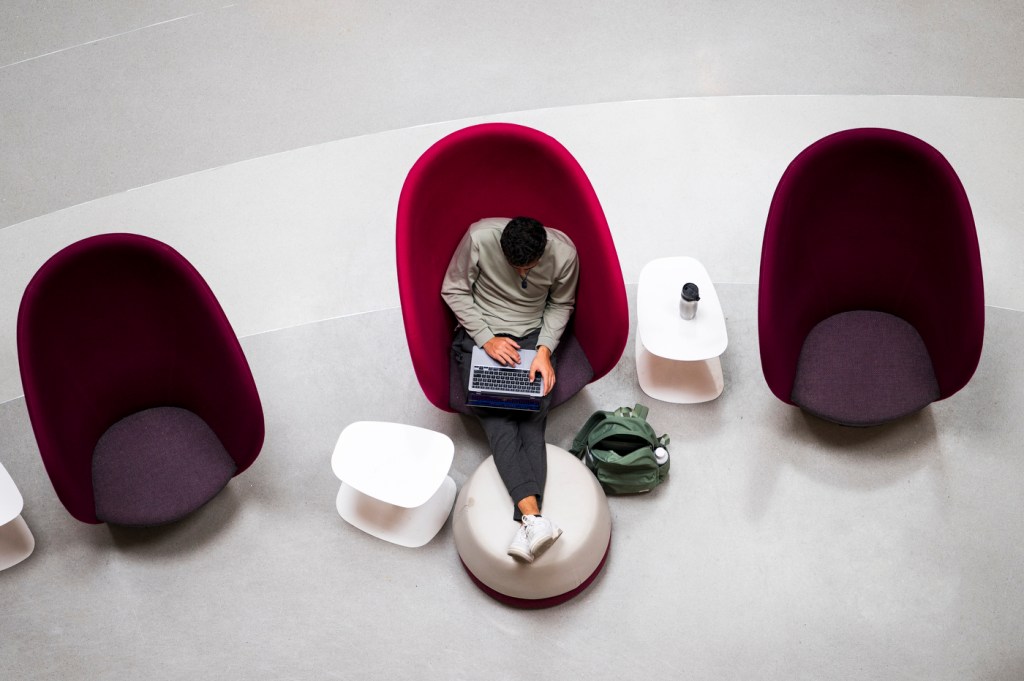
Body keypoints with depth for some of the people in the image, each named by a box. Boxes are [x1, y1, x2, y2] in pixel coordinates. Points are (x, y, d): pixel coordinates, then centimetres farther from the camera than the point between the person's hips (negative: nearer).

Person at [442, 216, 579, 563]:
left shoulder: (563, 253, -16)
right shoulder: (479, 238, -22)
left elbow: (560, 305, 1)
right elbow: (454, 290, -8)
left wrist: (544, 350, -14)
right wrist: (486, 339, -16)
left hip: (533, 336, 1)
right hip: (480, 334, -1)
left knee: (532, 420, -19)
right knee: (497, 420, -21)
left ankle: (527, 524, -30)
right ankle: (535, 517, -35)